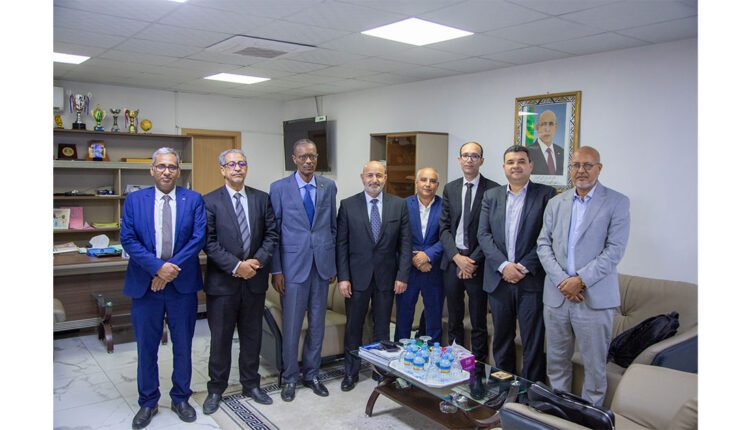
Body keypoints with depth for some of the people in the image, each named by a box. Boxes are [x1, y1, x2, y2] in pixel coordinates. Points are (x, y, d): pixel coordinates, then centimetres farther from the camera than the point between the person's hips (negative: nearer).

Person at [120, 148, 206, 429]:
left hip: (183, 283, 0)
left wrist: (172, 267, -16)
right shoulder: (134, 200, 2)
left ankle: (181, 398, 30)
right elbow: (128, 239, -6)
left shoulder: (194, 200, 1)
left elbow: (199, 238, -7)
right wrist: (157, 267, -17)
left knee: (183, 345, 12)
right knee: (146, 347, 11)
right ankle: (148, 403, 28)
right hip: (145, 283, 0)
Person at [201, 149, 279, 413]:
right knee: (220, 338, 9)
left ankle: (251, 384, 30)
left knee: (252, 336, 14)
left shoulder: (262, 198, 5)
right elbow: (209, 242, -10)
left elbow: (272, 235, 3)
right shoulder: (209, 201, -4)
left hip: (255, 280, 3)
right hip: (222, 281, -3)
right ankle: (216, 389, 26)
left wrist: (258, 261, -12)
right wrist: (236, 266, -17)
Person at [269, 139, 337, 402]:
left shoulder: (329, 187, 6)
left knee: (317, 324, 11)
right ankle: (290, 378, 22)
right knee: (291, 326, 4)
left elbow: (333, 226, 11)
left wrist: (333, 263, 9)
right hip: (293, 265, -3)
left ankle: (311, 374, 28)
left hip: (322, 265, 3)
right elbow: (274, 231, -2)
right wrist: (276, 270, -6)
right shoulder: (279, 188, -2)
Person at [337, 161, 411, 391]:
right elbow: (341, 244, -3)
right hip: (357, 276, -1)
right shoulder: (348, 205, -2)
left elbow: (405, 242, 0)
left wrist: (402, 275, -5)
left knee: (382, 326, 13)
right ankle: (351, 372, 25)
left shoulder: (399, 204, 1)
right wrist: (343, 277, -8)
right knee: (353, 326, 9)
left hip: (386, 276, 1)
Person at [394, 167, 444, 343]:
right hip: (408, 268, 0)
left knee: (434, 317, 10)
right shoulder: (404, 205, -1)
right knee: (403, 315, 10)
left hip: (434, 269, 0)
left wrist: (428, 255, -17)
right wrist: (413, 258, -13)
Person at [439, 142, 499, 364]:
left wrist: (473, 260, -11)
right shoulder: (450, 189, 8)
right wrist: (457, 257, -8)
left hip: (478, 263, -4)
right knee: (454, 320, 13)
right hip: (452, 260, 4)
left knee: (478, 323, 7)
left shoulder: (493, 189, -5)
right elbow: (444, 227, 5)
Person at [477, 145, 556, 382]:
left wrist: (524, 267, -13)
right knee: (501, 338, 14)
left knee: (533, 343, 3)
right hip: (499, 279, 4)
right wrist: (503, 265, -11)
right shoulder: (491, 196, 10)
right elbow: (483, 235, 2)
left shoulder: (546, 194, -1)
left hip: (531, 280, -3)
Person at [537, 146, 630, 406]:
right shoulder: (556, 203, 10)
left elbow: (614, 250, -9)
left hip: (594, 297, -3)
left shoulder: (617, 203, -1)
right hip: (556, 295, 4)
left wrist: (580, 280, -16)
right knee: (556, 360, 14)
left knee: (594, 364, 6)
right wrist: (562, 280, -9)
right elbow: (543, 245, 5)